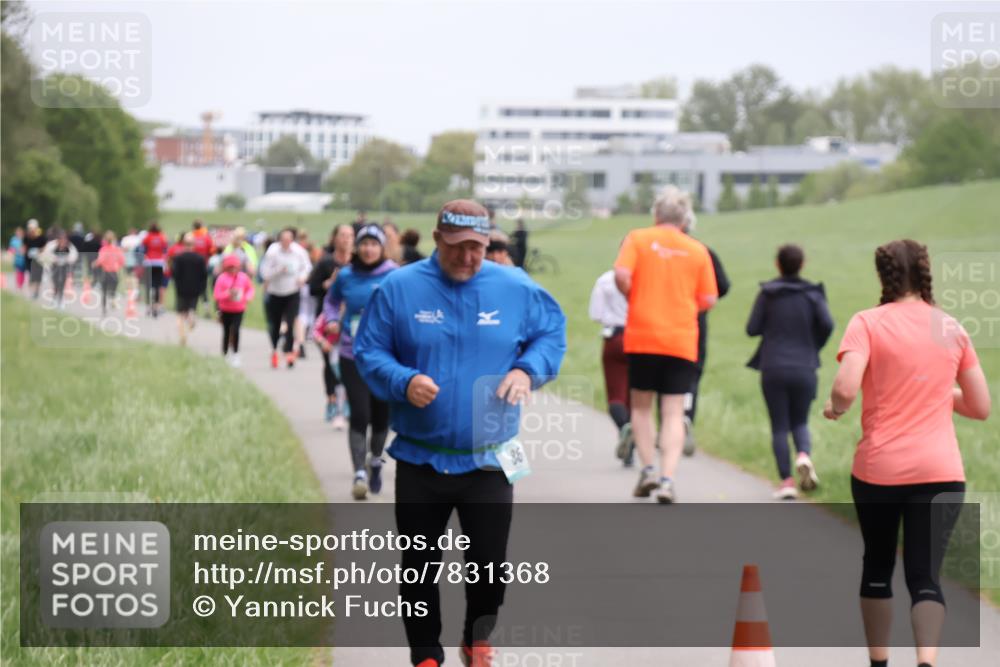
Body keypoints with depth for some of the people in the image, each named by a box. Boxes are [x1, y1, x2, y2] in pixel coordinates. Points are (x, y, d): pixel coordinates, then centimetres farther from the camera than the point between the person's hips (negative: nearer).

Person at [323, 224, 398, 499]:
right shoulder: (346, 276, 1)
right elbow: (331, 300, 20)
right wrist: (332, 320, 3)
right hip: (352, 357, 0)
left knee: (380, 415, 12)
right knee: (359, 415, -10)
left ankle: (375, 461, 39)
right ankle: (360, 474, -10)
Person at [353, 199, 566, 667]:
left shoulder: (516, 289, -2)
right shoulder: (399, 289, -6)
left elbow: (552, 333, 10)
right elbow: (367, 352, -1)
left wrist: (527, 370, -10)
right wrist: (403, 381, -20)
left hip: (489, 461, 0)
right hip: (420, 459, 0)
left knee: (490, 562, 5)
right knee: (419, 565, 9)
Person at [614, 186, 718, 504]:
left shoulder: (638, 238, 1)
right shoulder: (698, 250, 5)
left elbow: (621, 274, -14)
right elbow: (708, 299, 3)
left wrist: (633, 298, 5)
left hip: (642, 336, -1)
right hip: (682, 340, 1)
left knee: (640, 406, 15)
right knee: (673, 414, 2)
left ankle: (648, 469, 5)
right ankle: (667, 478, -10)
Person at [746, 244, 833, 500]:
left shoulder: (767, 293, -3)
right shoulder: (812, 293, -1)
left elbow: (752, 328, -4)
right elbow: (827, 324, -12)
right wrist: (815, 346, 6)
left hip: (773, 370, -1)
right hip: (804, 370, 1)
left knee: (779, 427, 6)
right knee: (800, 422, 15)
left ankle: (786, 481, 0)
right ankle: (803, 455, -16)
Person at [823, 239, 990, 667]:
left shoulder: (868, 322, -4)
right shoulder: (951, 327, 7)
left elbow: (846, 389, -19)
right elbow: (980, 407, 12)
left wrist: (833, 407, 3)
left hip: (878, 468, -1)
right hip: (940, 470, 1)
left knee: (877, 566, 18)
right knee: (925, 576, -2)